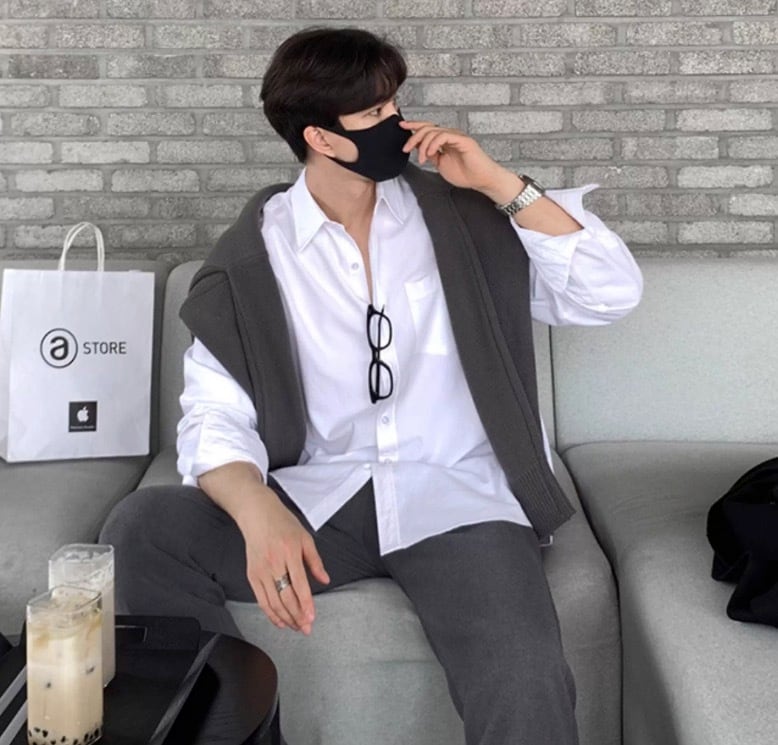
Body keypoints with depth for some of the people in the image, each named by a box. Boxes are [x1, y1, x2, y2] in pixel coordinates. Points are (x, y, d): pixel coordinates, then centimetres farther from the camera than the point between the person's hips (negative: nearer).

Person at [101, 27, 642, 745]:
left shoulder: (463, 217, 5)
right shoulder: (253, 255, 3)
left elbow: (613, 293, 0)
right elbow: (216, 418, -4)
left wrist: (501, 182, -7)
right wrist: (259, 511, -27)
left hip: (456, 497, -1)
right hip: (317, 498, 2)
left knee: (527, 687, -30)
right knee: (140, 530, -23)